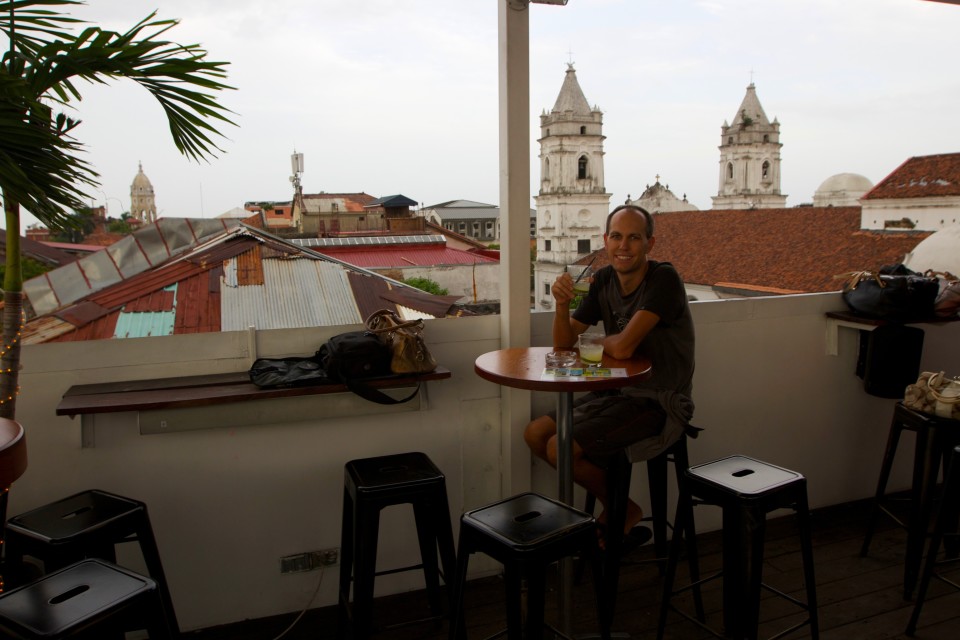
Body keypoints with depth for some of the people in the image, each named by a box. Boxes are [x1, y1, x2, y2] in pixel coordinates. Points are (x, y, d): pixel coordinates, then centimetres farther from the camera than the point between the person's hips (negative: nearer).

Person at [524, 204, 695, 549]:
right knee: (535, 434, 1)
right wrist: (562, 303, -16)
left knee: (560, 448, -19)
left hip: (658, 401, -8)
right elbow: (563, 344, 3)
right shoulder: (604, 279, 4)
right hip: (618, 391, 8)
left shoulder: (664, 279, -19)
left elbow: (623, 347, -27)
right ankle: (614, 507, 15)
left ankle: (623, 510, 9)